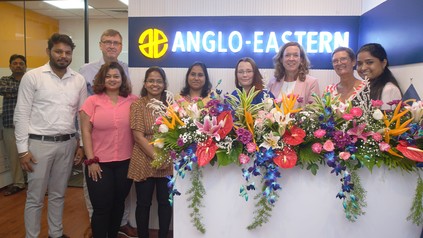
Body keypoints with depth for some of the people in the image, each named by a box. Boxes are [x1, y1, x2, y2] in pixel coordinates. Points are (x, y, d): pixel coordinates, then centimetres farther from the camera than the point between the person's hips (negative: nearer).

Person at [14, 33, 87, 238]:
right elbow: (21, 115, -6)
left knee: (58, 194, 17)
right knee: (35, 197, 8)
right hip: (40, 143, -3)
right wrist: (23, 149, -9)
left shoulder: (79, 80, 5)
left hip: (67, 144, 4)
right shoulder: (32, 77, -5)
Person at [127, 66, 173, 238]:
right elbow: (138, 136, -11)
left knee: (166, 202, 11)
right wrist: (156, 157, -17)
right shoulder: (138, 104, -4)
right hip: (144, 162, -3)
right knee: (143, 203, 10)